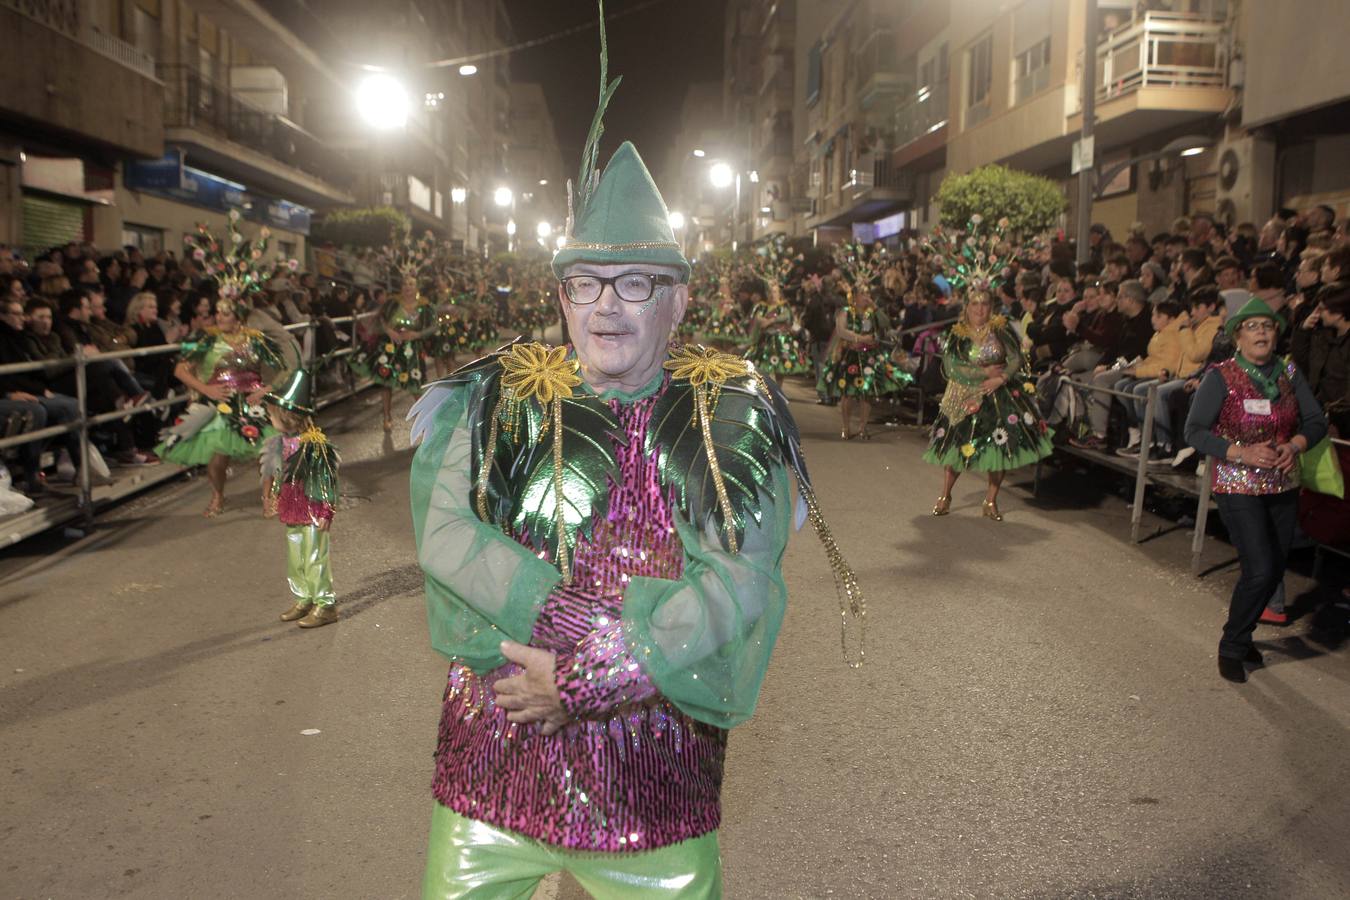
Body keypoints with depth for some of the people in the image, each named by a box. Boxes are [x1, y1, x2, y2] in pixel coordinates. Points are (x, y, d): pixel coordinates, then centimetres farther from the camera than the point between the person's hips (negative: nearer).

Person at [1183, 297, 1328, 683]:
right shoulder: (1221, 378, -11)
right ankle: (1231, 647, 8)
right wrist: (1244, 453, -23)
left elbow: (1317, 420, 6)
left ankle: (1241, 637, 32)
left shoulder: (1289, 373, 3)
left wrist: (1295, 445, -14)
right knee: (1260, 570, -12)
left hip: (1283, 487, 5)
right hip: (1237, 488, -5)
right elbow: (1194, 431, -14)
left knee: (1274, 570, 11)